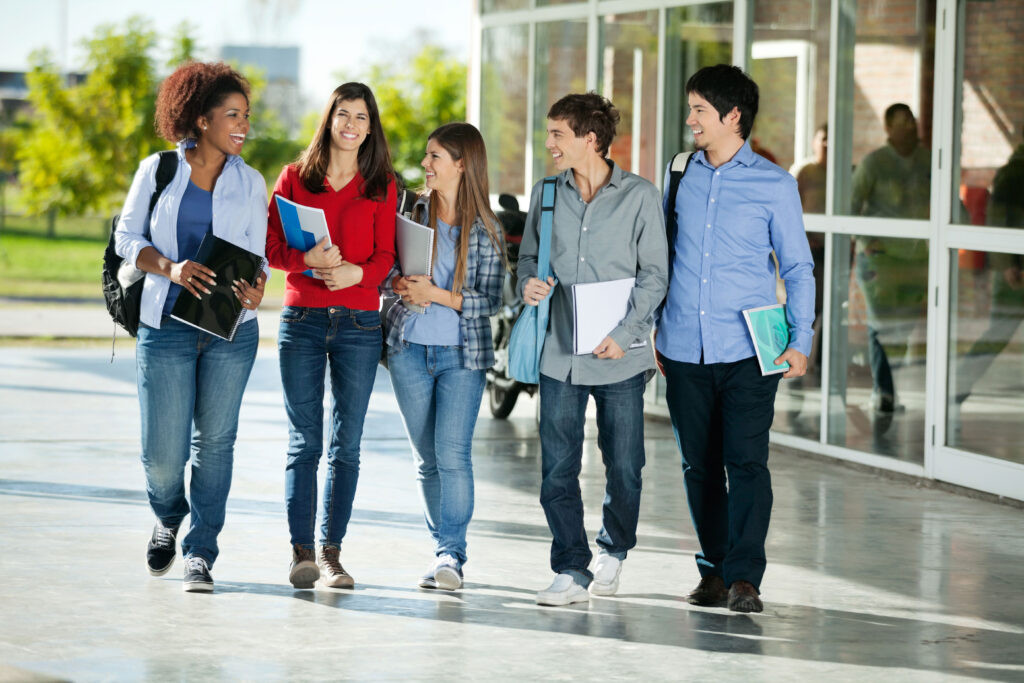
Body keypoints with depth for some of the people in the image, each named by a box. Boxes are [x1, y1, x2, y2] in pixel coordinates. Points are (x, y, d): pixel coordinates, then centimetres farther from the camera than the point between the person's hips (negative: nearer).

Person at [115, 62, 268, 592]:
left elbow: (257, 255, 9)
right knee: (163, 452, -3)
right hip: (166, 326, -2)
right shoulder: (157, 171, 3)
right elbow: (127, 238, 4)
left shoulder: (250, 182, 8)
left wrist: (255, 290, -14)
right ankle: (168, 518, 29)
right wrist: (170, 268, -15)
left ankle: (200, 552, 12)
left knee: (214, 440, 1)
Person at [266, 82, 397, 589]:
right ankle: (301, 551, -1)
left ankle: (331, 552, 6)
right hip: (301, 319, -1)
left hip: (359, 323, 1)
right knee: (304, 442, -2)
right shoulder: (295, 177, 8)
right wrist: (307, 258, -16)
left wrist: (355, 271, -17)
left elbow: (386, 256, 4)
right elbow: (271, 246, 4)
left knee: (346, 444, 1)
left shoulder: (382, 186, 8)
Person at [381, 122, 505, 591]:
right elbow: (385, 274, 12)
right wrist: (398, 284, -10)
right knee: (427, 458, 7)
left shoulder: (486, 230, -2)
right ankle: (445, 550, 16)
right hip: (410, 348, 3)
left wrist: (437, 295, -16)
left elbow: (490, 301, -5)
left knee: (453, 452, -14)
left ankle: (451, 554, -12)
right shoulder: (412, 214, 6)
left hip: (462, 354, -3)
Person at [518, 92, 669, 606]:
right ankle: (572, 571, 5)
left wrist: (624, 334, -12)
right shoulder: (546, 193, 9)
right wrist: (528, 284, -5)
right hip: (559, 352, 3)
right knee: (557, 469, -2)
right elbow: (529, 255, 19)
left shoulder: (639, 197, -2)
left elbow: (654, 275, -3)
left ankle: (613, 552, 29)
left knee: (623, 467, 7)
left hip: (619, 354, -3)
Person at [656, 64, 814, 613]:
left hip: (747, 350, -4)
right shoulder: (682, 177, 10)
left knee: (746, 461, -11)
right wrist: (653, 326, 14)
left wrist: (800, 341, -5)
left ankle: (744, 576, -10)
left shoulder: (774, 185, 0)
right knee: (699, 465, 7)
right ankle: (713, 570, 17)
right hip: (685, 350, 4)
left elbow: (797, 266, 3)